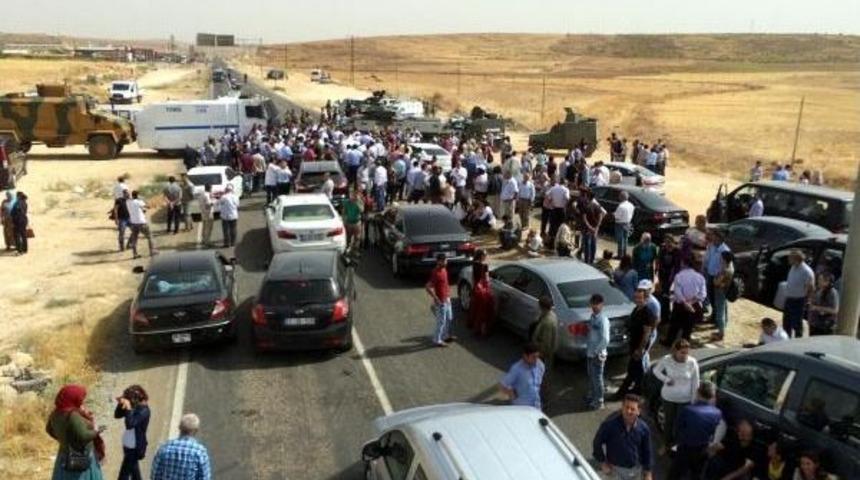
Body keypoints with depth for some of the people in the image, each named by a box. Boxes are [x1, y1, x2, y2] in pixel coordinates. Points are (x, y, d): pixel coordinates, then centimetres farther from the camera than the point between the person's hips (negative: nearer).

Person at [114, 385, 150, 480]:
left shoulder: (143, 410, -24)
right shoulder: (134, 407, -1)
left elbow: (130, 424, -33)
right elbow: (117, 415, 6)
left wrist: (128, 409, -34)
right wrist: (120, 404, -11)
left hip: (135, 448, -8)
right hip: (129, 446, 8)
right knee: (133, 470, 22)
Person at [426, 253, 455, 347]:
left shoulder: (444, 270, 5)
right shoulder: (436, 273, -24)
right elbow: (427, 287, -27)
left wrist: (448, 293, 15)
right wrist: (436, 299, -23)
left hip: (447, 299, 9)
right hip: (441, 301, -9)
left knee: (449, 318, 21)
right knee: (441, 321, 0)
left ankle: (447, 336, 36)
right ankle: (437, 340, 11)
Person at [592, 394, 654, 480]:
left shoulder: (643, 428, -15)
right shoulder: (610, 424, -25)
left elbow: (647, 451, -2)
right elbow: (597, 443, -11)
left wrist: (648, 472, 2)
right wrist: (602, 462, -11)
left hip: (636, 469, 3)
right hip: (616, 469, -3)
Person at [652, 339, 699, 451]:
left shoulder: (692, 363, -20)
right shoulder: (666, 360, -20)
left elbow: (695, 383, -9)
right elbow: (656, 370, 0)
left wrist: (693, 401, -5)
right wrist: (665, 379, -17)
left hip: (685, 400, -1)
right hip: (668, 397, 1)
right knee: (669, 421, 19)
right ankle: (668, 444, 41)